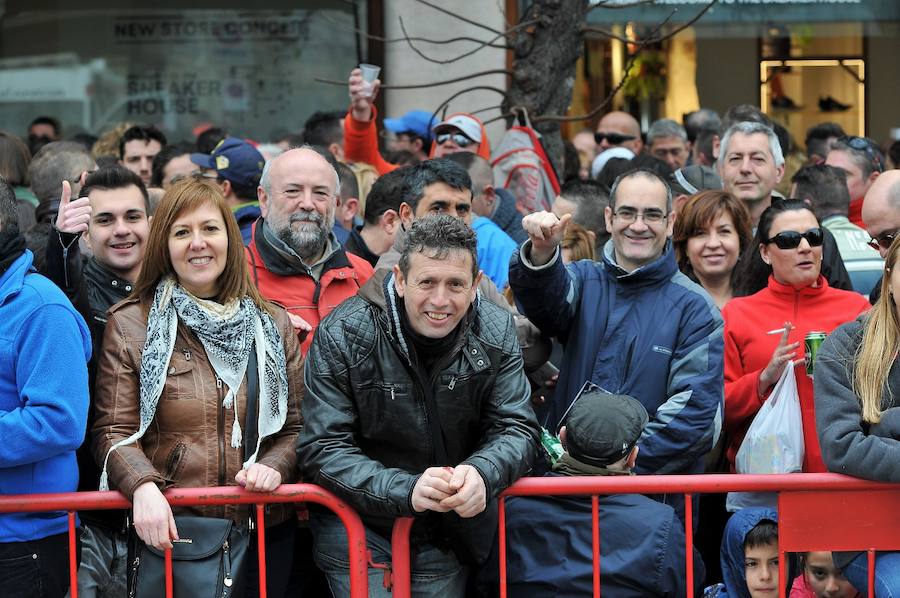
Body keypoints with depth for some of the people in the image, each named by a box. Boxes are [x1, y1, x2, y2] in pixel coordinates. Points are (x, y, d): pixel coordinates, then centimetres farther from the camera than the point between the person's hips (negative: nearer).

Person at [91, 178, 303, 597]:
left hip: (264, 530, 3)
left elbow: (297, 428, 11)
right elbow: (114, 432, -3)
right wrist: (143, 487, -22)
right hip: (168, 532, -3)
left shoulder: (272, 324, 11)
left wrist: (275, 465, -9)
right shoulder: (129, 325, 2)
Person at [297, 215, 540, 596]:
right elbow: (322, 449, -19)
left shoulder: (496, 333, -7)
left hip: (449, 533, 3)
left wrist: (482, 473, -31)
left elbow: (516, 428, -6)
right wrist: (406, 490, -35)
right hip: (358, 530, -3)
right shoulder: (342, 336, -18)